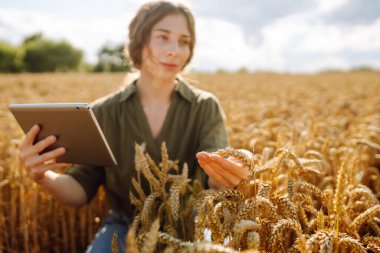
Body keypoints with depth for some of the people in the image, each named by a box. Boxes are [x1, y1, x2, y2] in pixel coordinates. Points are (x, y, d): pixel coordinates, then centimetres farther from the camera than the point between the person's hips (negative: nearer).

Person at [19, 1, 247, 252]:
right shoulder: (103, 112, -5)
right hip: (125, 226, 0)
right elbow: (81, 191, -6)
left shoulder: (206, 108, -7)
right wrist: (43, 177, -27)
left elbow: (213, 180, -19)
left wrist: (223, 179, -44)